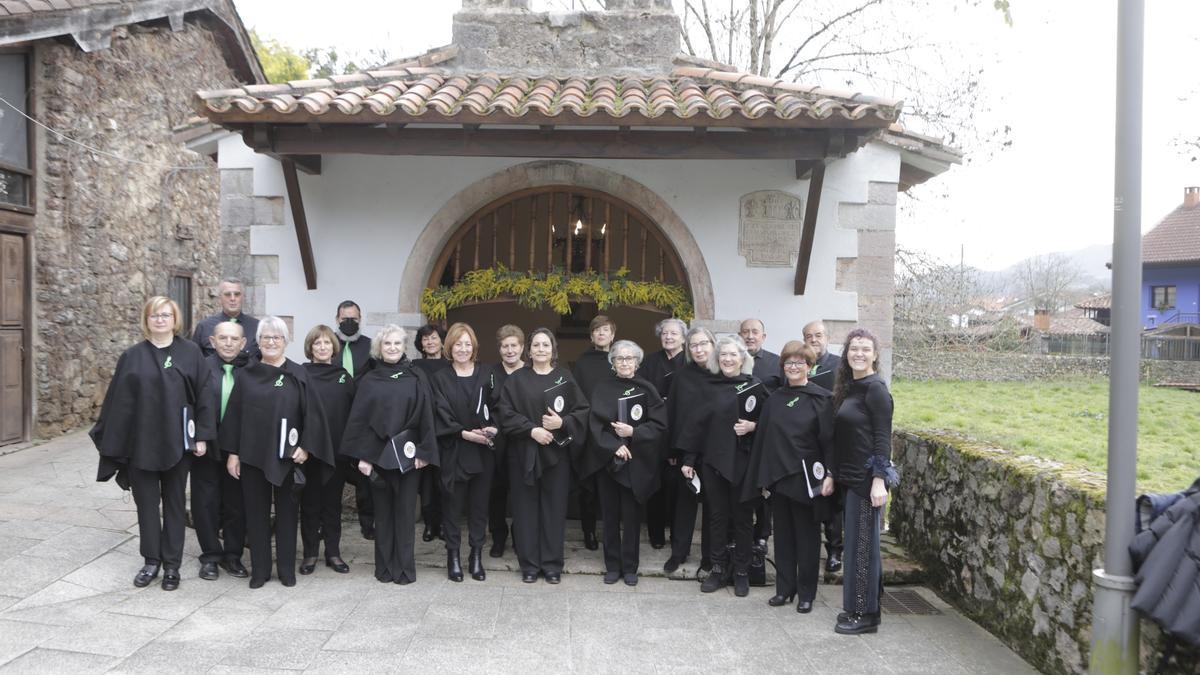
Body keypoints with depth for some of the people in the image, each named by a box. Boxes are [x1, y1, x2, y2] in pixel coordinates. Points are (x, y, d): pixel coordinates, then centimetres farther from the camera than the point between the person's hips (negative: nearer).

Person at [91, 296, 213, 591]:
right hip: (141, 443, 1)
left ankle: (172, 564, 18)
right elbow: (118, 402, 2)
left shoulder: (190, 353, 0)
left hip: (176, 442, -1)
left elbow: (202, 395, -1)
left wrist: (201, 435, -6)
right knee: (146, 503, 9)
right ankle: (151, 561, 23)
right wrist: (112, 442, -1)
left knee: (174, 503, 8)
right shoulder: (132, 356, 3)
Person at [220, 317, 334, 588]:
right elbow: (234, 414, 5)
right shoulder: (245, 375, 5)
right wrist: (232, 452, 0)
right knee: (256, 511, 7)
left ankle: (287, 569, 17)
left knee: (287, 510, 7)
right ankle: (259, 569, 18)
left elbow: (313, 413, -2)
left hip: (287, 455, -1)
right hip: (253, 454, 1)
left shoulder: (298, 374, 0)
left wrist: (306, 447, -10)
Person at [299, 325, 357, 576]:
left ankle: (333, 552, 18)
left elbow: (353, 413, 8)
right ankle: (310, 553, 17)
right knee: (310, 503, 7)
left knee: (333, 503, 10)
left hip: (337, 451, 2)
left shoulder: (344, 377, 8)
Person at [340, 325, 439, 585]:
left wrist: (423, 452, -9)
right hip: (378, 453, 1)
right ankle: (385, 566, 18)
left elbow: (426, 416, -3)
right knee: (383, 510, 9)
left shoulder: (416, 378, 2)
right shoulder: (369, 381, 5)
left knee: (405, 510, 4)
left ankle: (405, 567, 13)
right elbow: (359, 420, 2)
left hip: (408, 454, -1)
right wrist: (362, 456, -6)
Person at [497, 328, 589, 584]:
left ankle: (552, 564, 14)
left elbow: (583, 411, 2)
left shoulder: (565, 377, 5)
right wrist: (531, 430, -17)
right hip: (524, 453, 0)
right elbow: (505, 413, -4)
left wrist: (562, 422, -15)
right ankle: (529, 564, 14)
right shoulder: (516, 380, 4)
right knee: (526, 508, 4)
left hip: (556, 452, 0)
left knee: (554, 508, 4)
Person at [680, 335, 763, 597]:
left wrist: (753, 426, -17)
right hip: (712, 461, 2)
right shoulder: (710, 387, 6)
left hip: (743, 462, -2)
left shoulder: (755, 386, -1)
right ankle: (718, 569, 20)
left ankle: (742, 572, 18)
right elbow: (698, 424, 7)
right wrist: (689, 459, 4)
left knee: (742, 517, 6)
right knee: (717, 516, 9)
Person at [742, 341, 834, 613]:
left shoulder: (822, 398, -5)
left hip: (806, 477, -4)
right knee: (783, 534, 11)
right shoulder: (776, 398, 8)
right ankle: (784, 588, 22)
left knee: (806, 536, 6)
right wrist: (762, 476, 7)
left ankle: (806, 593, 17)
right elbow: (764, 436, 10)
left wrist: (830, 474, -15)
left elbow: (829, 439, -8)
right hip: (778, 475, 4)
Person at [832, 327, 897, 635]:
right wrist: (834, 475, 15)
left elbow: (883, 437, -15)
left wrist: (879, 479, -20)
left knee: (862, 543, -1)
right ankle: (857, 608, 25)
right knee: (857, 542, 14)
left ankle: (865, 615, 10)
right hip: (850, 476, 8)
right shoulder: (849, 388, 12)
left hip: (867, 478, -8)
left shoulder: (875, 389, -12)